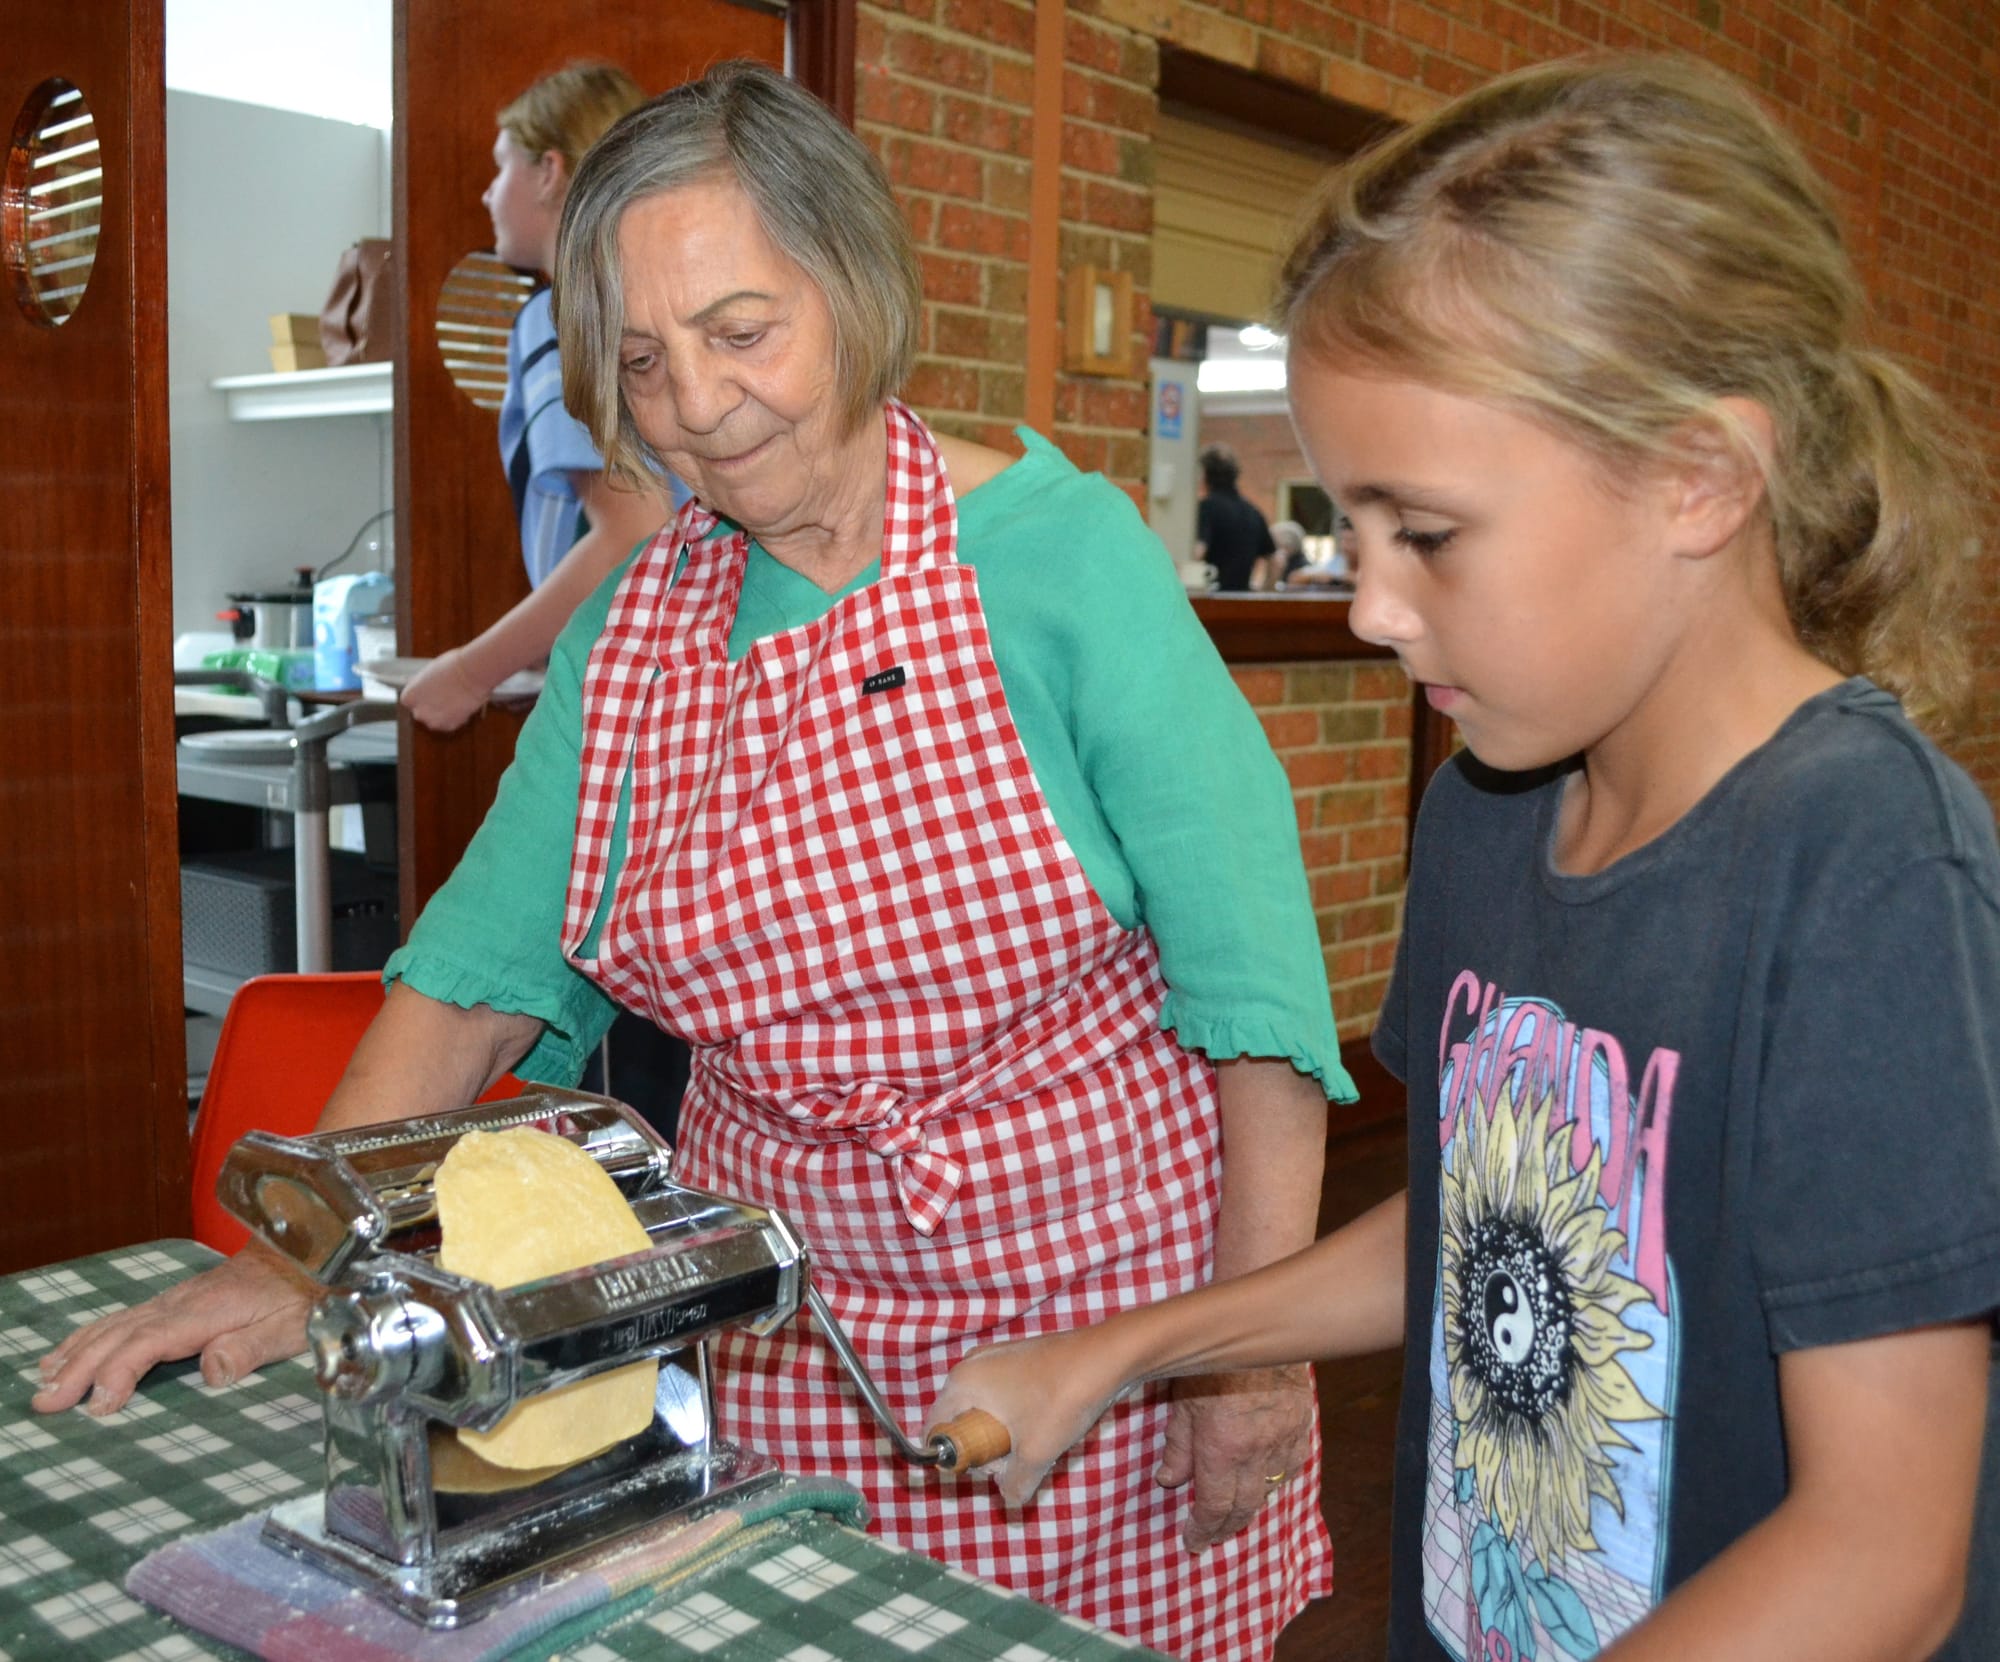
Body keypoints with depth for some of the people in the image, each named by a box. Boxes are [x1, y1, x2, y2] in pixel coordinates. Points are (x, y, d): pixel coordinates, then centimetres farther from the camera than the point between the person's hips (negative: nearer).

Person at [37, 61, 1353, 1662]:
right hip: (787, 1339, 4)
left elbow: (1244, 961, -14)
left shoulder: (1063, 546, -13)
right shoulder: (631, 627, 2)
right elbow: (475, 969, 5)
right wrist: (298, 1258, -3)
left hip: (1107, 1293, -3)